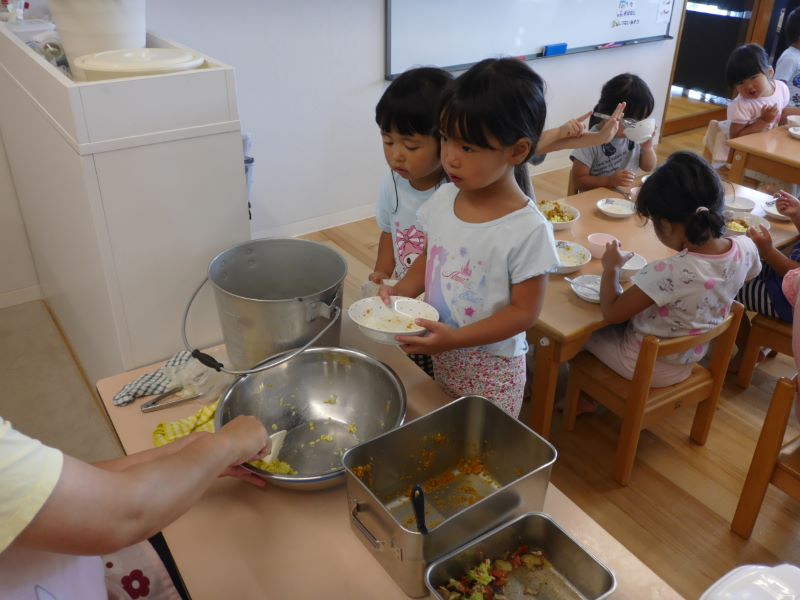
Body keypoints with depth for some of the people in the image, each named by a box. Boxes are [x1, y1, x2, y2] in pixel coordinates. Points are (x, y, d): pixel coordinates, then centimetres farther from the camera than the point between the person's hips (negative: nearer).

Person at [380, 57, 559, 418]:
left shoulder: (527, 230, -23)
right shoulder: (444, 198, -6)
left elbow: (524, 311, -17)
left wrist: (455, 338, -25)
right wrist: (402, 290, -8)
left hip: (491, 368, -5)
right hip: (440, 356, 5)